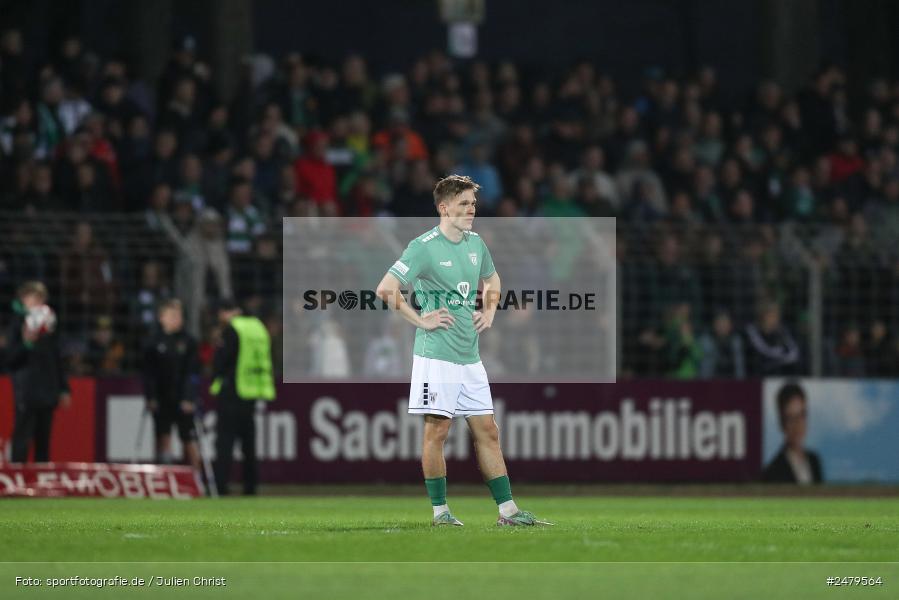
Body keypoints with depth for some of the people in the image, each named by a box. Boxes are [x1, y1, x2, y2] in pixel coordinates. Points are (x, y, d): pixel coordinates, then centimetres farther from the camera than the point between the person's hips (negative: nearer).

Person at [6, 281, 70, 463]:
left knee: (43, 440, 7)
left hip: (47, 391, 6)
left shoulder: (49, 323, 12)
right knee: (23, 438, -9)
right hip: (26, 392, -6)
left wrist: (63, 388, 17)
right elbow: (11, 358, -9)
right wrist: (27, 342, -26)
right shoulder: (19, 322, -4)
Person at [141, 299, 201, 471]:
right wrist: (150, 397, -6)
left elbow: (192, 372, -1)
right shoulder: (154, 342, 3)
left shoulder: (188, 342, 1)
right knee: (163, 437, -1)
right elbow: (149, 373, 2)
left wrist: (189, 398, -9)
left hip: (183, 399, -1)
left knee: (189, 439, 1)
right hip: (161, 397, 1)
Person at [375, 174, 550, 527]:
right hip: (436, 355, -7)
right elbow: (386, 289, -19)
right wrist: (420, 321, -16)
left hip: (470, 357, 7)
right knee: (437, 430, -3)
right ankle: (439, 511, 4)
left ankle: (507, 510, 7)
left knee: (487, 431, 6)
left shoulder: (475, 243, 12)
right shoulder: (424, 247, -11)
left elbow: (491, 280, 33)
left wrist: (488, 312, 17)